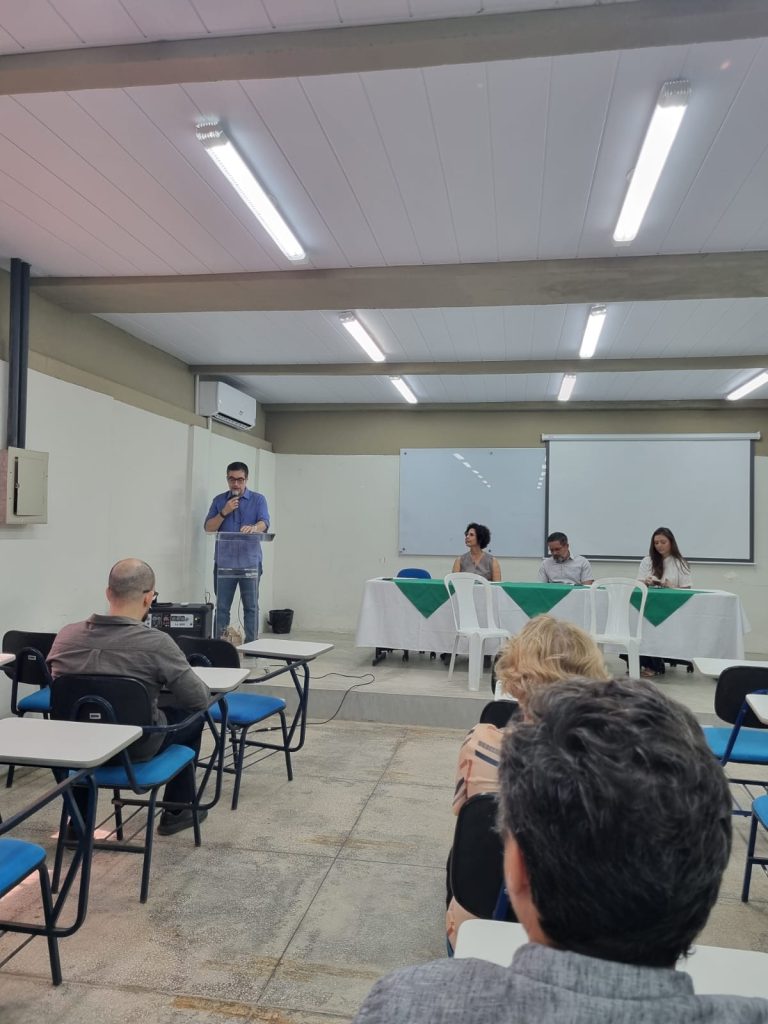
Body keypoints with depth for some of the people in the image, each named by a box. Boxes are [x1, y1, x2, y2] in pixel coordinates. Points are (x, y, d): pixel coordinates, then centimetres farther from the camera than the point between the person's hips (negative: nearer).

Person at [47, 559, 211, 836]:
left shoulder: (66, 636, -10)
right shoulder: (156, 643, -24)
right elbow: (200, 699, -16)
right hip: (136, 748, -4)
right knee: (192, 711, 21)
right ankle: (178, 810, 30)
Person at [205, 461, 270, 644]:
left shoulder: (258, 499, 5)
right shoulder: (219, 500, 10)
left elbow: (264, 523, -10)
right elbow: (209, 528, 5)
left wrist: (254, 527, -33)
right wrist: (224, 512, -9)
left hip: (250, 562, -1)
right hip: (224, 562, 1)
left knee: (251, 607, 0)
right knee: (222, 607, 2)